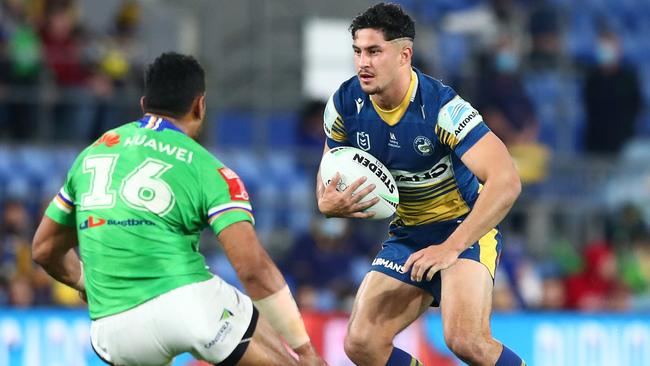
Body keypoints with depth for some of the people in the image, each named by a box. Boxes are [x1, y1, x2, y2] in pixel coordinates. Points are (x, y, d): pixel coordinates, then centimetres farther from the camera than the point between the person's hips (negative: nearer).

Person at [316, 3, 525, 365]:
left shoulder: (441, 106, -25)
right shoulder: (346, 103, -8)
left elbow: (507, 182, -33)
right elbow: (330, 175, 10)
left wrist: (451, 247, -39)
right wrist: (328, 203, -15)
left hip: (465, 228, -6)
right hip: (407, 236, 6)